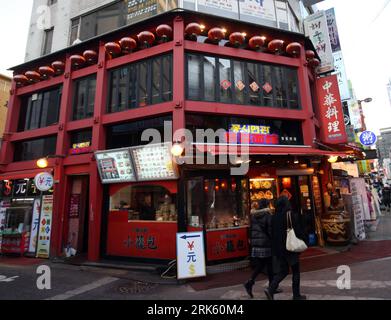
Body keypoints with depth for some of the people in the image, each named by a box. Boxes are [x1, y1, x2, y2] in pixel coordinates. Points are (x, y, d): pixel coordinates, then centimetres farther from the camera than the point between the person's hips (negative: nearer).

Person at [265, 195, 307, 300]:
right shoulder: (292, 215, -12)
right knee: (295, 271, 15)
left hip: (278, 248, 5)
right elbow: (298, 231, -12)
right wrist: (303, 241, 5)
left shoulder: (274, 217, 2)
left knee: (283, 271, 15)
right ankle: (296, 295, 24)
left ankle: (270, 289, -1)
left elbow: (272, 233, 7)